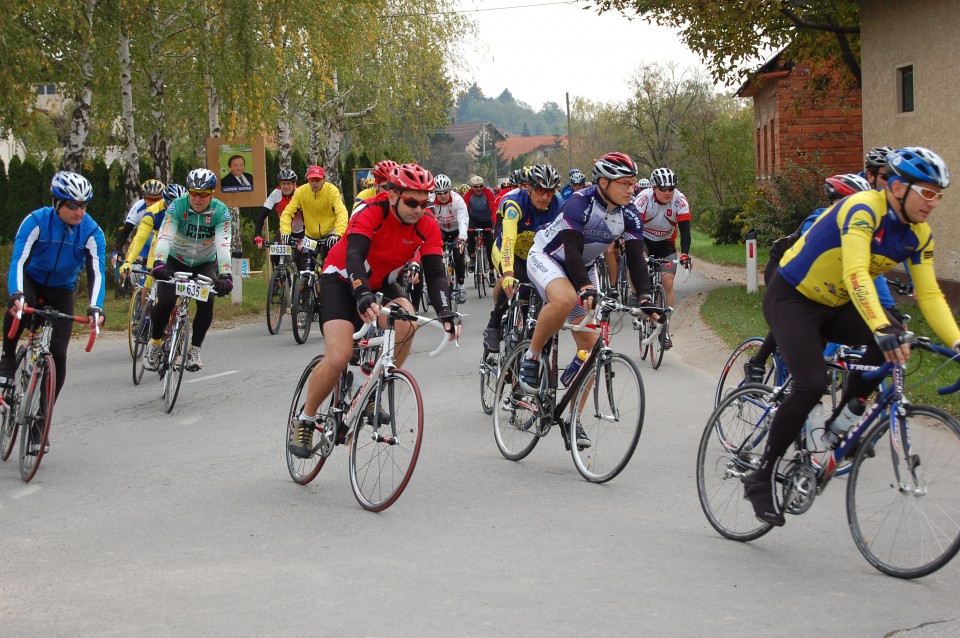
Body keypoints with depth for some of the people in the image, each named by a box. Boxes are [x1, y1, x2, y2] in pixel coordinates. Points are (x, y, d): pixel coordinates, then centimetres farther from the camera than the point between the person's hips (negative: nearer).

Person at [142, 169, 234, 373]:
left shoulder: (220, 211, -22)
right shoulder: (177, 206, -22)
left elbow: (223, 244, -33)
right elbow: (165, 237, -33)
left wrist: (225, 275, -47)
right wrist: (158, 263, -51)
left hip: (205, 264, 0)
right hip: (176, 261, 0)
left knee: (206, 303, -23)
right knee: (164, 303, -18)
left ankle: (194, 348, -2)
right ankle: (154, 343, 9)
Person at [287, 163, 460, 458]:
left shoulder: (426, 226, -16)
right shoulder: (371, 212, -29)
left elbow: (435, 273, -21)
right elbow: (354, 256, -42)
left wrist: (446, 314, -38)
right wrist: (363, 296, -60)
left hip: (382, 283, 4)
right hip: (342, 280, -4)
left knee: (406, 321, -29)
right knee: (339, 356, -22)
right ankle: (304, 421, 1)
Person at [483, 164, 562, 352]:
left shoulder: (557, 207, -21)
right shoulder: (515, 204, -31)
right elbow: (508, 241, -43)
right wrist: (508, 274, -57)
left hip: (535, 255, 4)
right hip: (506, 251, -4)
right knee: (513, 278, -34)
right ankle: (493, 325, -14)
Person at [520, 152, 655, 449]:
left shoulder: (630, 215, -11)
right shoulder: (580, 203, -28)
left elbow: (636, 258, -15)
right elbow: (573, 250, -36)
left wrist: (645, 297, -30)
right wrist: (585, 288, -50)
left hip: (584, 268, 6)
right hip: (547, 257, -6)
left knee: (590, 345, -5)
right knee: (566, 300, -41)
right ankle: (531, 358, -18)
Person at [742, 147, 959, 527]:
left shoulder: (919, 235, -4)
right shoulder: (863, 210, -28)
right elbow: (855, 275, -40)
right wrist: (882, 329, -52)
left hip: (835, 306, 7)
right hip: (791, 298, -7)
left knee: (889, 347, -18)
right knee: (812, 384, -23)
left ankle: (836, 426, 0)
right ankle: (762, 477, -9)